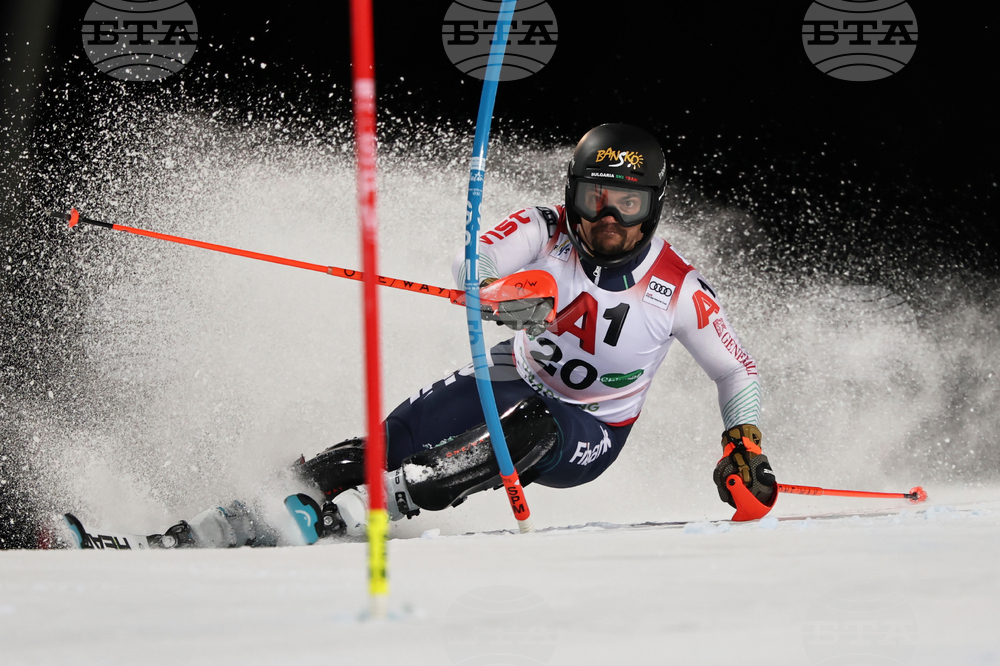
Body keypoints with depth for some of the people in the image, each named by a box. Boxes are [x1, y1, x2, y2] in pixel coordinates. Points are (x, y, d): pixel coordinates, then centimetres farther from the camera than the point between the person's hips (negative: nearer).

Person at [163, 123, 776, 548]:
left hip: (586, 437, -1)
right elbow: (472, 265, -30)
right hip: (514, 381, 2)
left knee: (532, 428, -38)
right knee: (392, 439, -22)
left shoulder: (680, 290, -15)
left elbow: (739, 373, -3)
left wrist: (744, 444, -19)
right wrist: (501, 292, -53)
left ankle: (360, 510, -41)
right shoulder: (544, 234, -13)